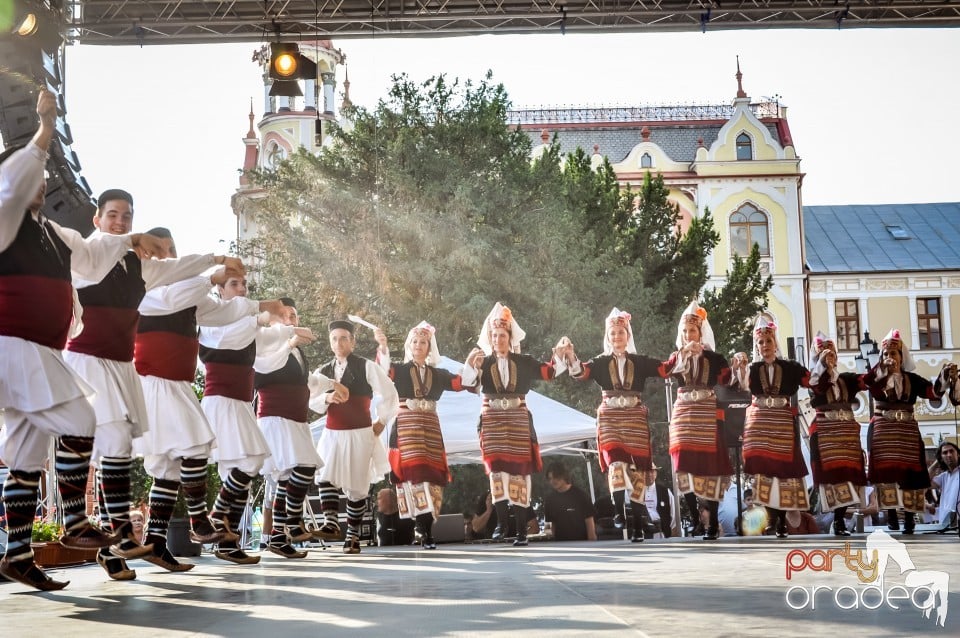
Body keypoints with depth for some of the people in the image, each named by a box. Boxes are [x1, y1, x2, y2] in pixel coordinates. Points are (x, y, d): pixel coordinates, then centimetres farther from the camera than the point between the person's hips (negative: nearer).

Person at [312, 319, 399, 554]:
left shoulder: (366, 367, -3)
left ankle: (353, 534, 12)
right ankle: (330, 522, -21)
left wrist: (381, 422, 5)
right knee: (325, 475, -20)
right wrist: (328, 398, -18)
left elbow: (390, 395, 2)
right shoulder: (324, 371, 9)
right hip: (332, 434, 3)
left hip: (360, 434, -3)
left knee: (357, 486, 2)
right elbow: (312, 402, 2)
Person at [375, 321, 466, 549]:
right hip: (406, 426, -3)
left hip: (431, 427, 4)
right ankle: (424, 531, -13)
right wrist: (383, 346, -31)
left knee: (431, 475, 0)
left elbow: (461, 382, 6)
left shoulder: (438, 374, 15)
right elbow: (384, 369, -15)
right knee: (414, 473, -13)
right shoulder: (400, 370, 6)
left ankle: (426, 531, 4)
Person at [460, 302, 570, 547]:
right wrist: (470, 364, -28)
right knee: (496, 468, -8)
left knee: (519, 471, -1)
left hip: (518, 420, 0)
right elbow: (468, 383, -9)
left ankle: (521, 528, 1)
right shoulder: (483, 362, 5)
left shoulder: (523, 362, 8)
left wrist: (562, 356, -12)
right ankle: (501, 522, -2)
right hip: (492, 420, 0)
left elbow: (549, 372, 4)